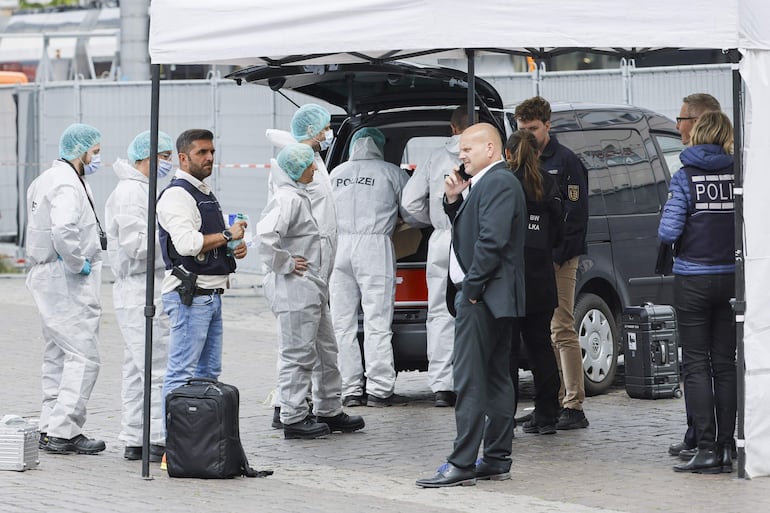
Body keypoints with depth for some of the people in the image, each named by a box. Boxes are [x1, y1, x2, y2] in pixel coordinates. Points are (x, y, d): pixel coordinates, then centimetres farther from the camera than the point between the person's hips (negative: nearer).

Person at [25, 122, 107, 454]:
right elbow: (64, 231, -34)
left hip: (47, 278, 11)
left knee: (58, 356, 15)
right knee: (83, 357, -9)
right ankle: (63, 432, -10)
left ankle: (50, 427, 19)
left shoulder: (47, 179, 16)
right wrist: (78, 263, -20)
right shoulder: (67, 186, -17)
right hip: (68, 283, -11)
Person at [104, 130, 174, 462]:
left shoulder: (141, 190, 21)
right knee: (157, 370, -11)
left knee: (138, 370, 11)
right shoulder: (130, 192, -13)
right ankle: (157, 441, -12)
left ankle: (135, 440, 15)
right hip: (140, 291, -11)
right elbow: (136, 245, -20)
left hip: (140, 294, 11)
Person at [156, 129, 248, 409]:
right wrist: (227, 236, -15)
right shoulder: (177, 194, -12)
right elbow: (186, 243, -25)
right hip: (189, 294, -10)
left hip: (211, 295, 10)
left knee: (209, 372, 13)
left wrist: (236, 247, 9)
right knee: (182, 373, -9)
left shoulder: (205, 193, 19)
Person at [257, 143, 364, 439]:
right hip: (294, 292, -11)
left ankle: (329, 411, 26)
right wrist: (285, 264, -21)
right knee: (298, 354, -5)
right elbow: (265, 233, -32)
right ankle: (293, 418, 1)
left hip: (311, 290, 11)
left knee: (325, 351, 17)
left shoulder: (298, 197, 17)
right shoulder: (287, 199, -17)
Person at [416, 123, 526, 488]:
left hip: (482, 297, -11)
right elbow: (466, 231, 23)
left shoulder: (498, 183, -14)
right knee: (495, 379, 12)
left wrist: (471, 289, -19)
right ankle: (497, 460, 16)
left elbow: (492, 240, -22)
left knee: (469, 382, -11)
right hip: (493, 299, 11)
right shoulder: (486, 183, 19)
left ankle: (462, 465, -12)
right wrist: (453, 200, 7)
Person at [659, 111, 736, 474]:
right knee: (725, 363, 10)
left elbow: (668, 231, -14)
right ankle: (726, 448, 10)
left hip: (693, 280, -3)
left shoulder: (685, 178, -9)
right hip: (731, 278, 3)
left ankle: (706, 448, -4)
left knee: (696, 364, 2)